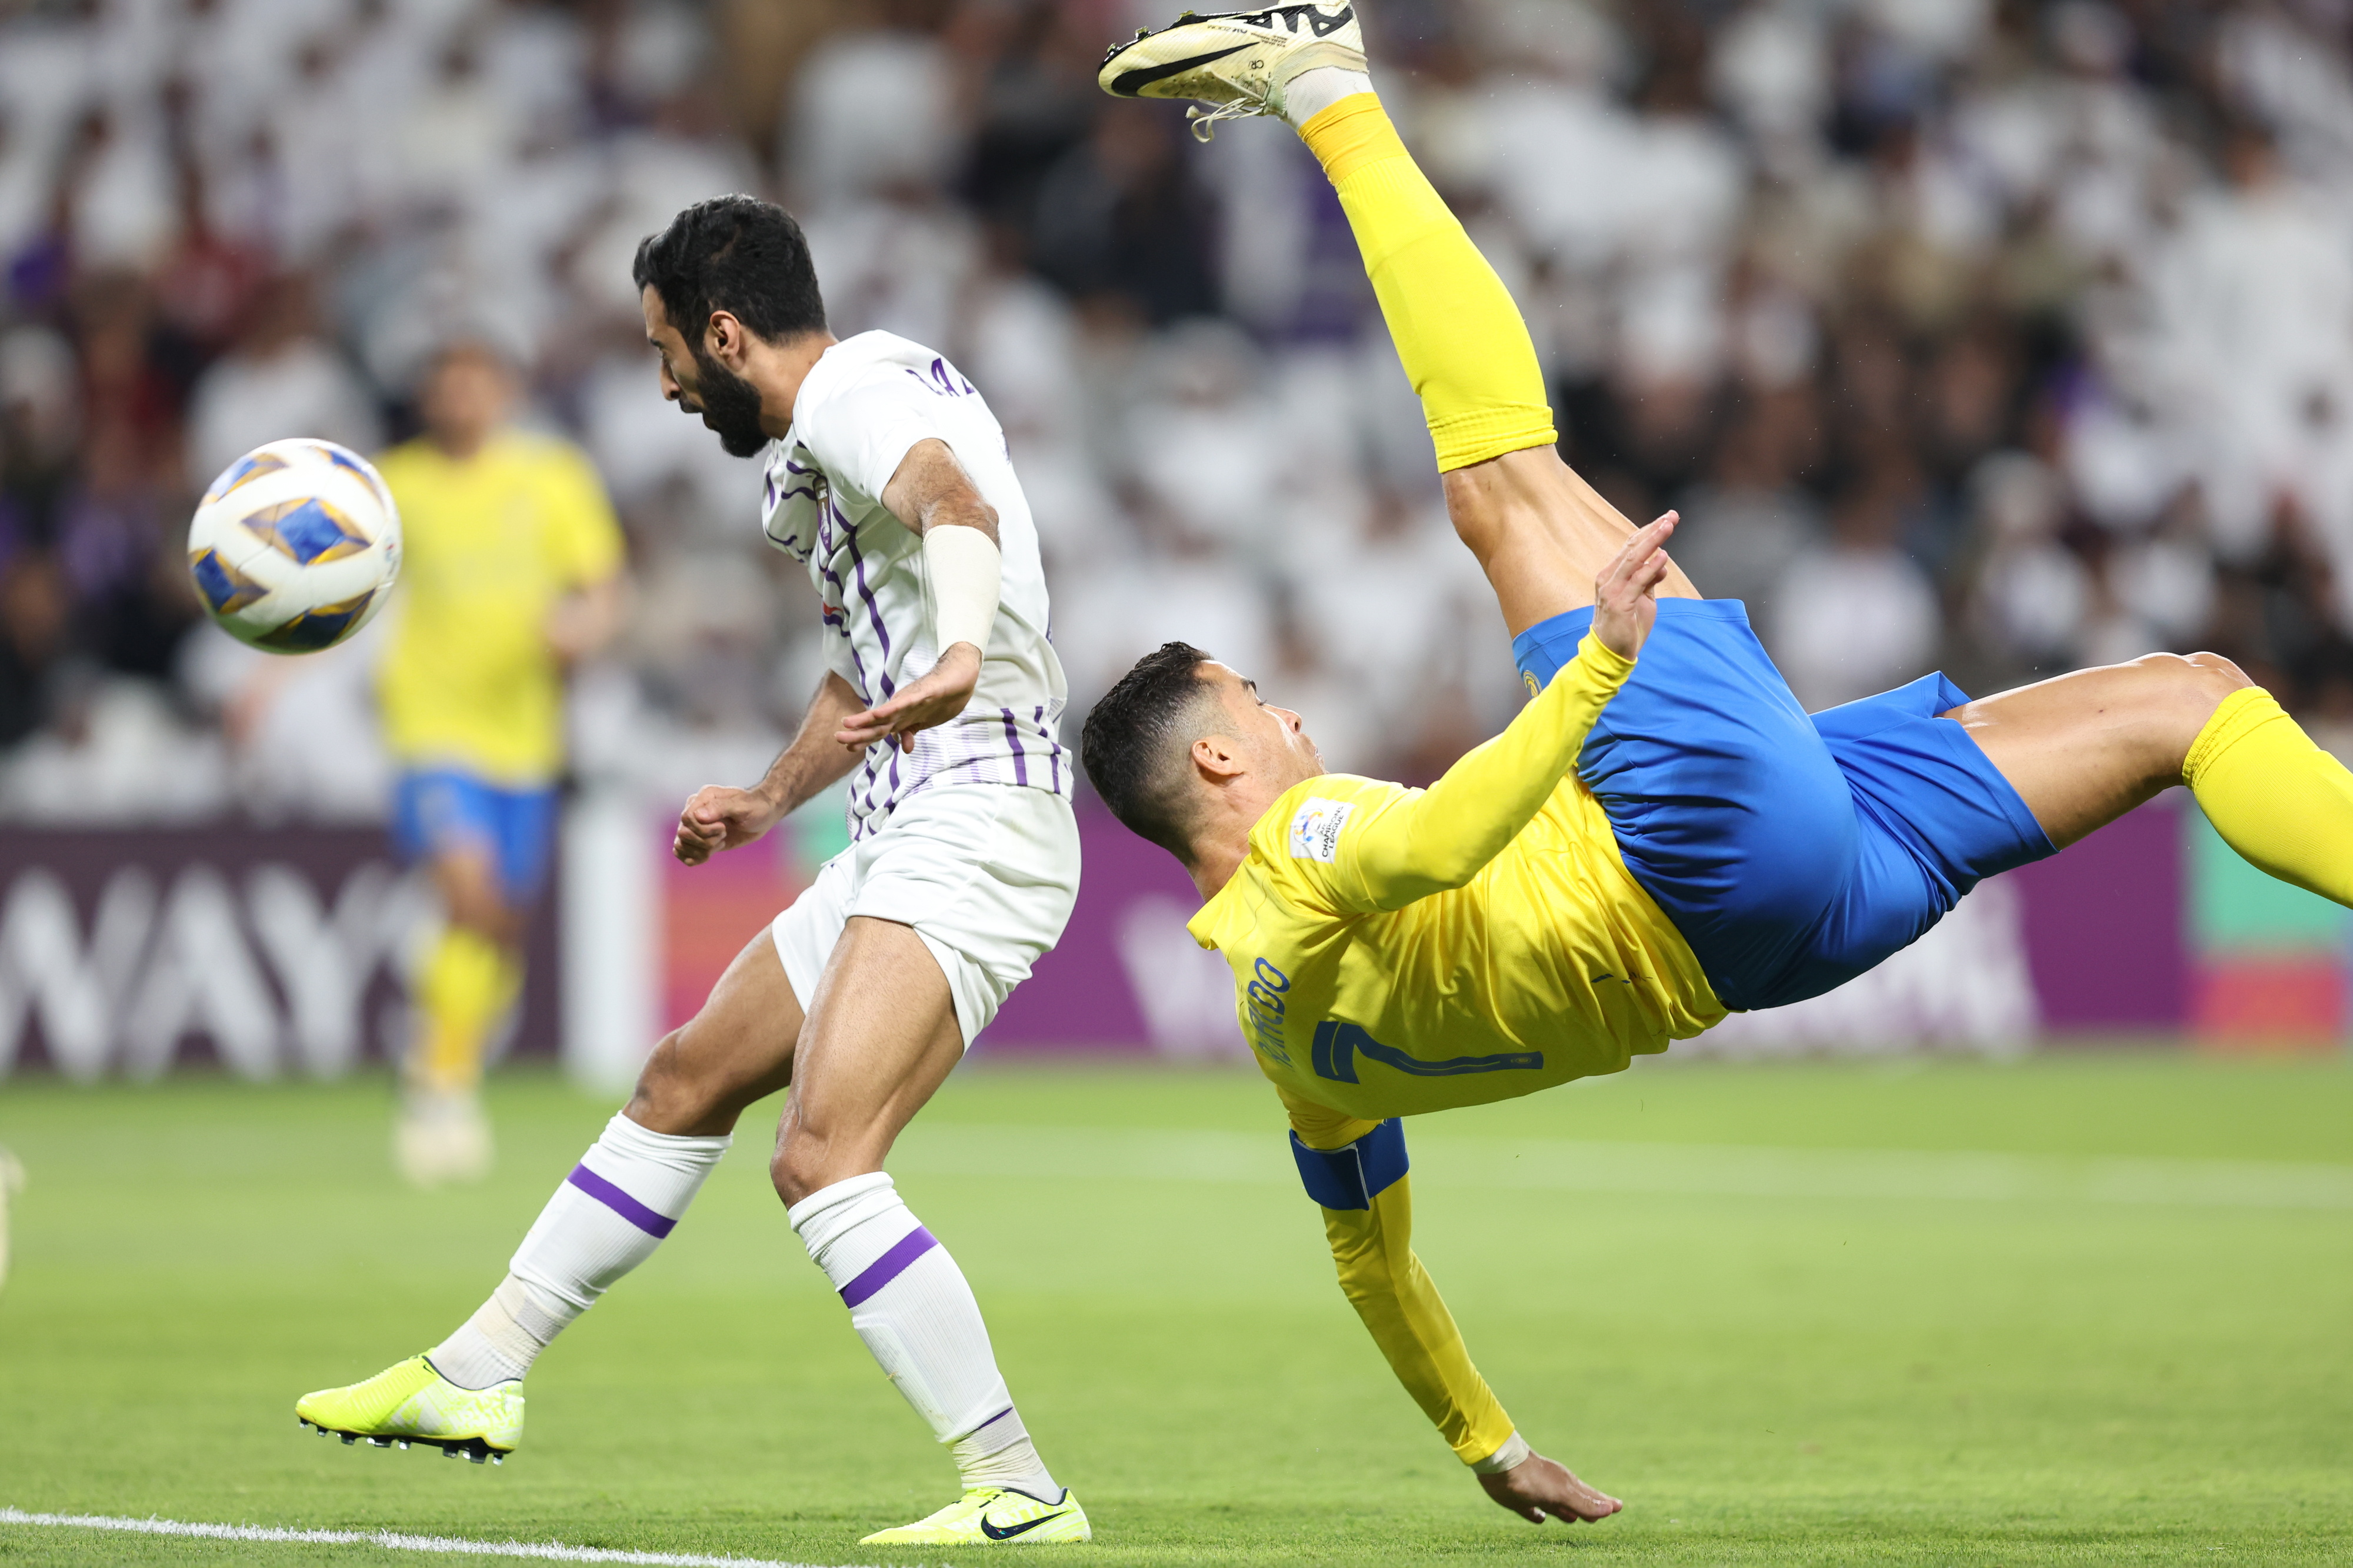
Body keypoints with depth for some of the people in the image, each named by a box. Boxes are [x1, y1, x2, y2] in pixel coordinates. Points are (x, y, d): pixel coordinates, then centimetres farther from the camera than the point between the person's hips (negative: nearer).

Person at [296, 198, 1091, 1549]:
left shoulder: (853, 395, -11)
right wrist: (767, 801, 48)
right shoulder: (826, 429, 22)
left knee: (823, 1162, -23)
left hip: (970, 826, -11)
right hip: (909, 836, 11)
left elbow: (956, 500, -35)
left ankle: (1021, 1494, -23)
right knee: (687, 1082, 21)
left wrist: (962, 651, -55)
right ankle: (475, 1375, 33)